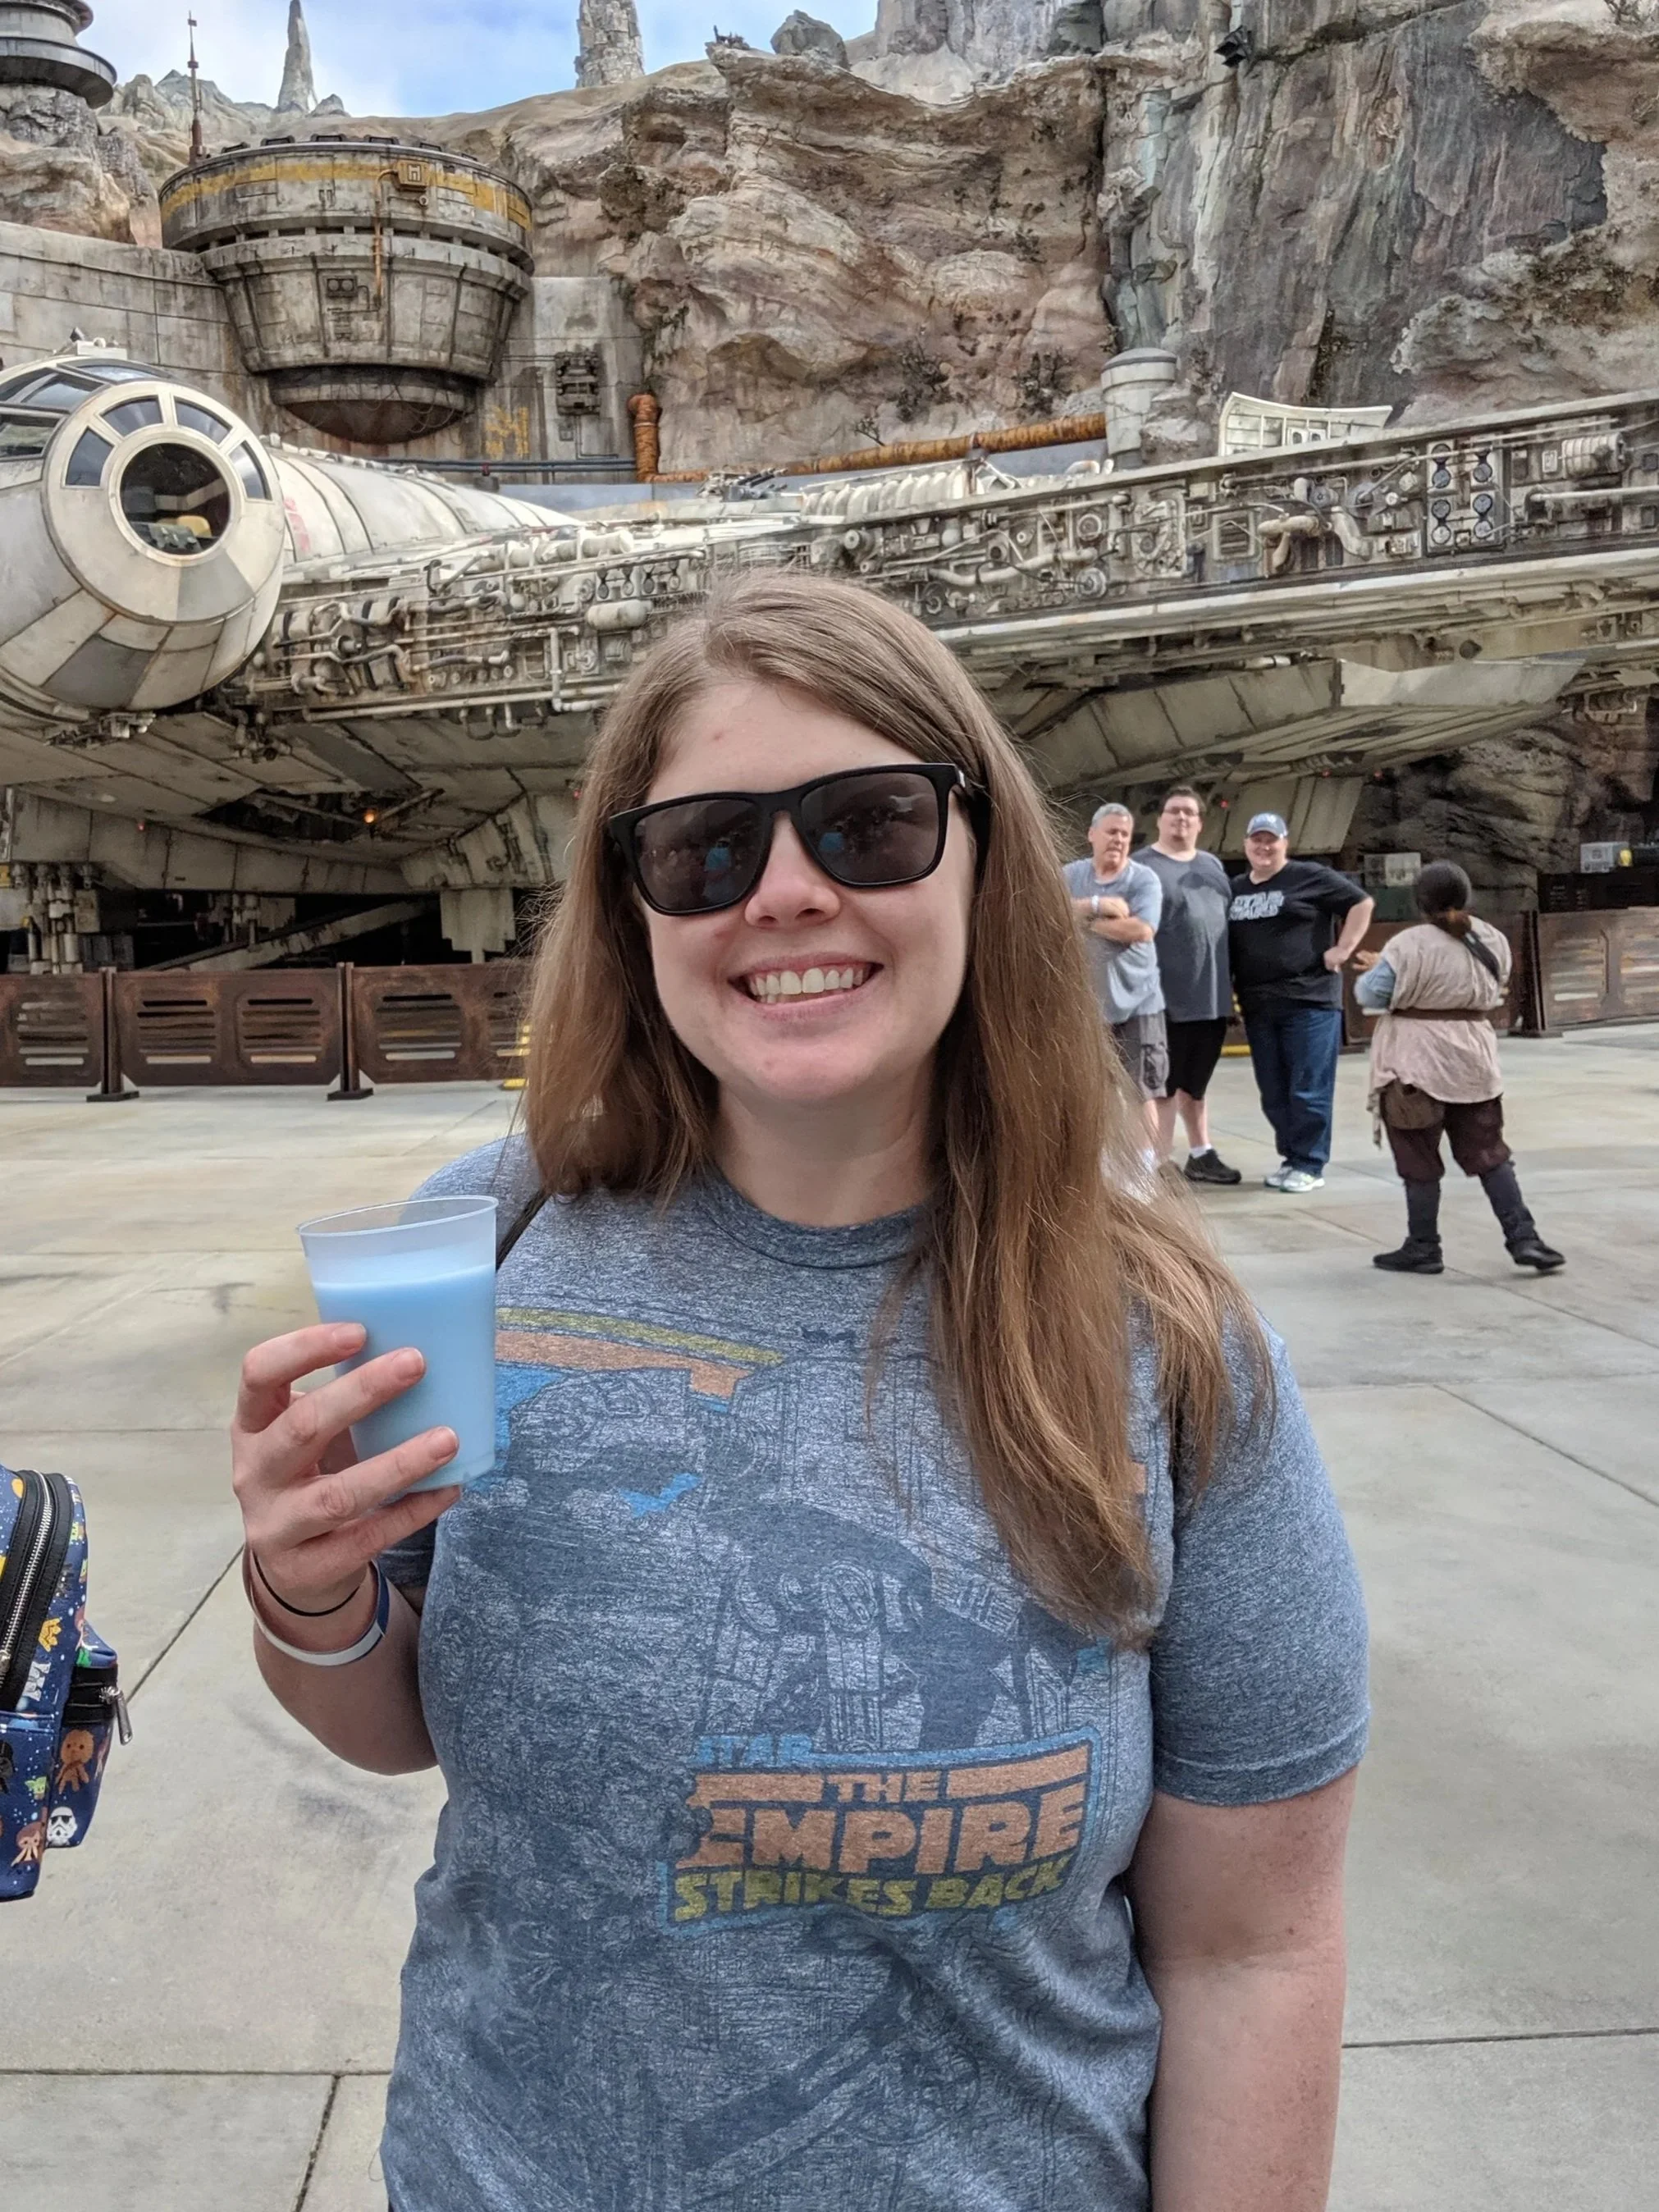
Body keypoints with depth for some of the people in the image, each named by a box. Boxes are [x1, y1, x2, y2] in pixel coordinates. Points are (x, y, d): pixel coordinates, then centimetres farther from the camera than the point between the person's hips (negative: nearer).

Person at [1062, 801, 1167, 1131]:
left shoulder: (1144, 879, -2)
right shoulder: (1069, 875, 6)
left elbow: (1141, 930, -17)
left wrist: (1084, 919, -10)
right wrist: (1097, 905, -21)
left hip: (1135, 1003, -3)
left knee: (1141, 1095, -3)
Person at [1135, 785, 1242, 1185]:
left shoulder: (1213, 865, 16)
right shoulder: (1142, 865, -4)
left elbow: (1231, 919, 23)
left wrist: (1231, 982, 18)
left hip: (1213, 995, 6)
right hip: (1169, 996, -6)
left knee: (1195, 1082, 17)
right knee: (1165, 1084, -1)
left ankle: (1201, 1155, 25)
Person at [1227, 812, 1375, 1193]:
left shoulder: (1310, 877, -3)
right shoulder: (1236, 889, 16)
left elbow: (1361, 903, -2)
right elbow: (1228, 943, 24)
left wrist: (1342, 950, -9)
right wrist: (1230, 996, 15)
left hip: (1310, 1000, -6)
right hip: (1258, 1006, 6)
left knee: (1309, 1089, -3)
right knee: (1273, 1093, 10)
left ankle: (1309, 1165, 3)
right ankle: (1291, 1158, 21)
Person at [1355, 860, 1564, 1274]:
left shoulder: (1410, 946, -16)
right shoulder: (1493, 940, 3)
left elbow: (1371, 995, -14)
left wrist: (1375, 969, 12)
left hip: (1417, 1064, -5)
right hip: (1473, 1062, 5)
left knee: (1419, 1160, 6)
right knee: (1489, 1153, 14)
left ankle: (1423, 1249, 14)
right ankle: (1523, 1238, 10)